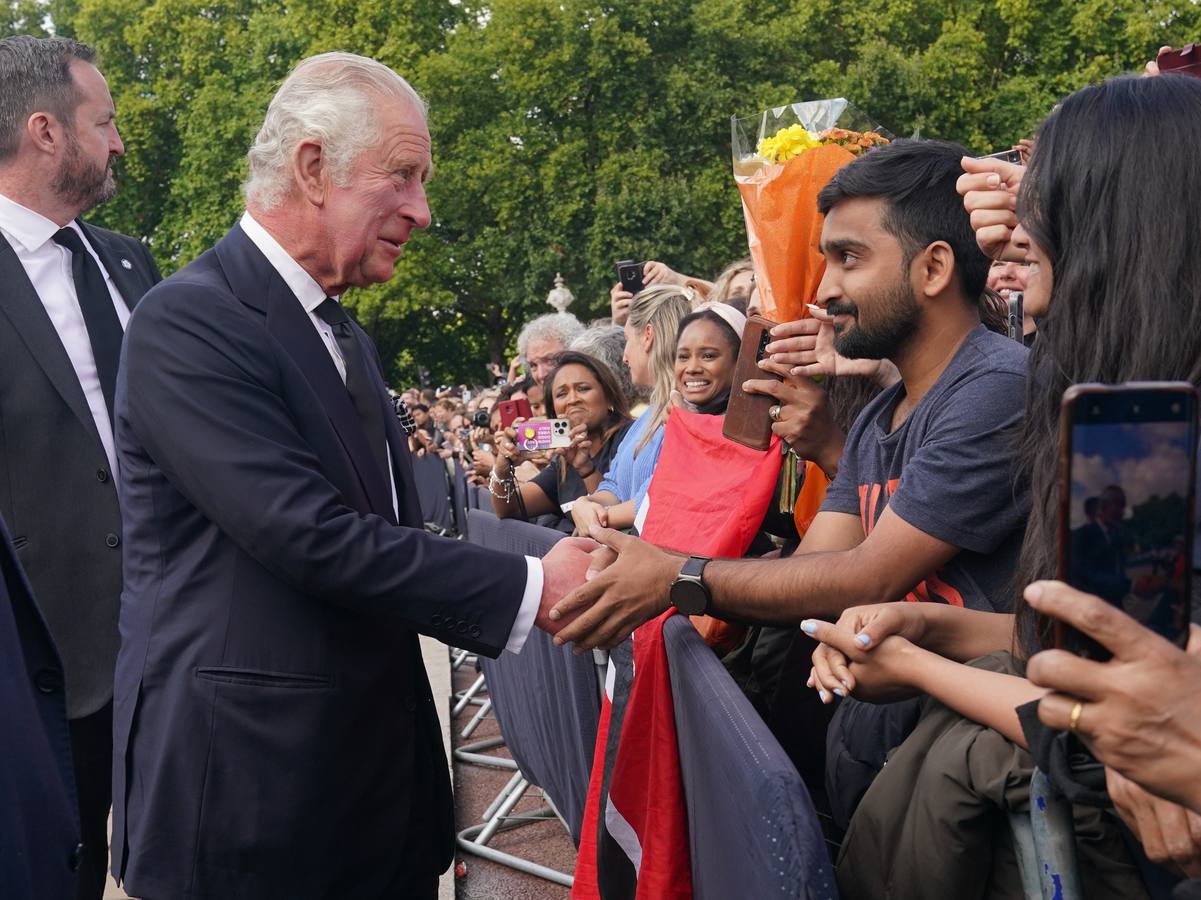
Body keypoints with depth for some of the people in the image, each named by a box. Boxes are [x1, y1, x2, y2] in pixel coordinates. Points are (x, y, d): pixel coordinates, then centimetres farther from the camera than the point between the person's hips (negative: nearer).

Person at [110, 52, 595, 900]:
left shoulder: (347, 338, 13)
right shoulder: (190, 320, -16)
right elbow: (310, 535, -24)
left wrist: (560, 554, 1)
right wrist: (531, 588, -19)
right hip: (248, 789, -8)